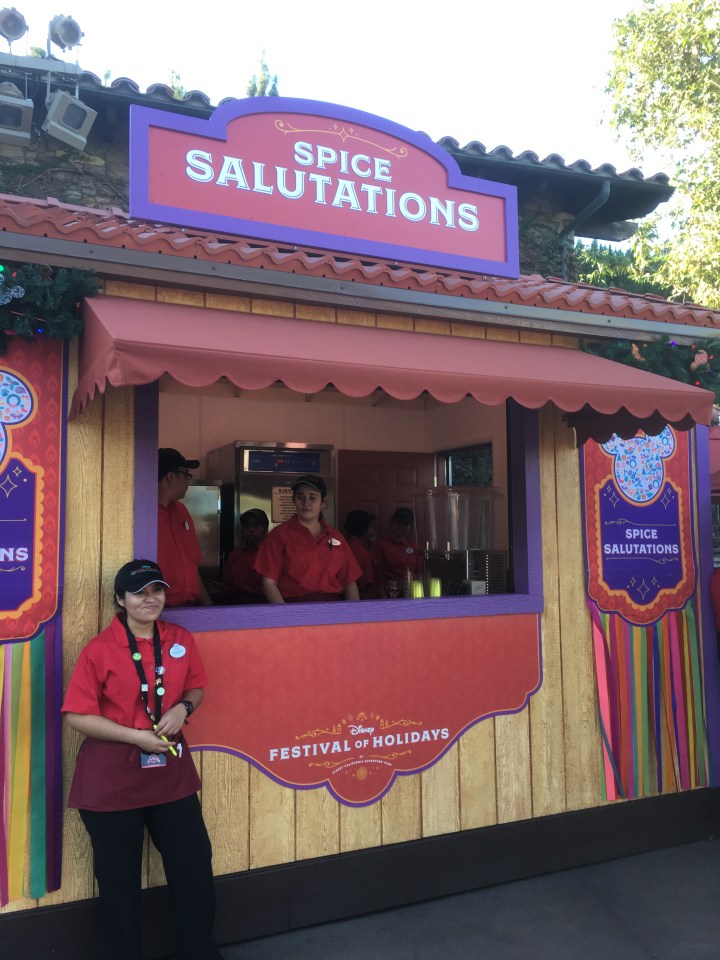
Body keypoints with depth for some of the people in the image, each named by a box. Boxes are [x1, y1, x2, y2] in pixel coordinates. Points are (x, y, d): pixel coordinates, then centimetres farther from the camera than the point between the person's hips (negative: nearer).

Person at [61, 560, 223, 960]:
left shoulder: (181, 640, 1)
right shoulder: (100, 649, -13)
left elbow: (196, 688, 13)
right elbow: (78, 716, -13)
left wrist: (183, 708, -9)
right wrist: (135, 735, -20)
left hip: (171, 769, 4)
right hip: (111, 777, -4)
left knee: (194, 863, 12)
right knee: (119, 877, 12)